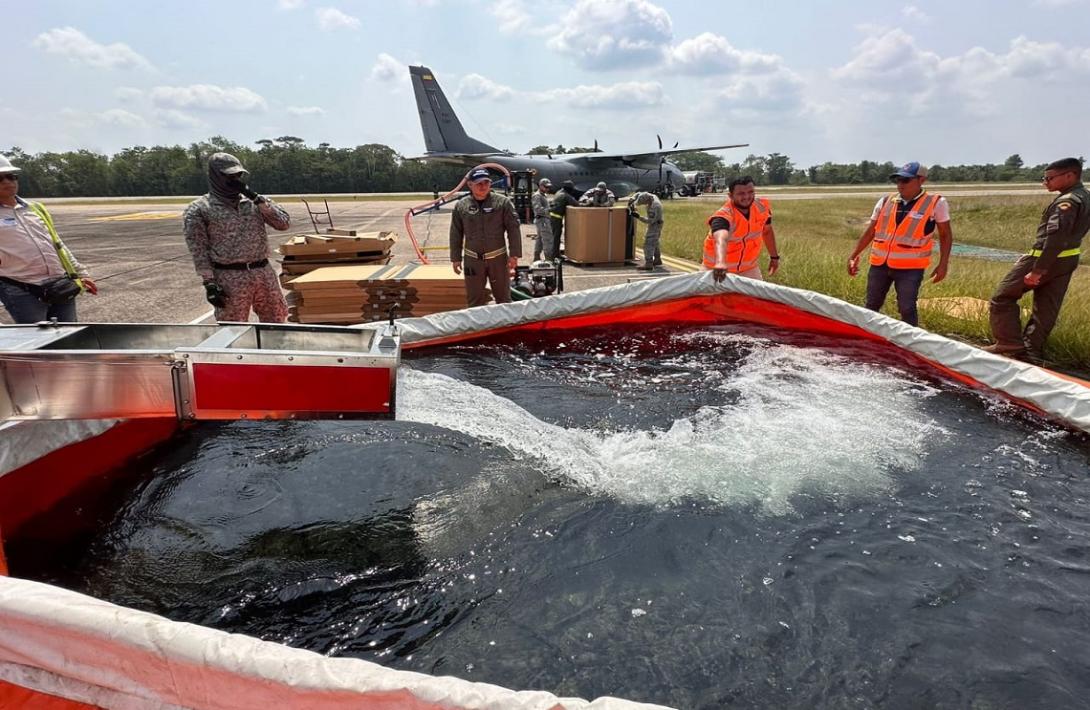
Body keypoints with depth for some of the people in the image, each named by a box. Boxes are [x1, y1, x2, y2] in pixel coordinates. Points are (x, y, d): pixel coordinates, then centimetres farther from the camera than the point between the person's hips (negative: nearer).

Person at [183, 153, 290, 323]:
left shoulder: (253, 202, 12)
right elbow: (198, 250, -4)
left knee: (276, 322, 12)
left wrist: (258, 200, -6)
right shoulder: (199, 209, -1)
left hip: (264, 272, 4)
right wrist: (209, 283, -11)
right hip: (230, 278, -4)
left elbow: (284, 223, 3)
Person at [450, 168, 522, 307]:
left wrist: (514, 254, -9)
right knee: (474, 300, 9)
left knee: (503, 298, 10)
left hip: (498, 258, -1)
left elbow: (513, 229, -4)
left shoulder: (503, 202, -4)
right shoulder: (461, 206, 1)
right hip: (473, 260, 1)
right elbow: (456, 235, 7)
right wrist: (455, 258, 6)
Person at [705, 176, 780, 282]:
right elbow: (721, 240, -54)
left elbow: (767, 231, 10)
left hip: (748, 268, 5)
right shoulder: (723, 216, -31)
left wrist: (774, 256, 16)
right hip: (716, 269, -4)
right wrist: (720, 263, -73)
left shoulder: (762, 207, -11)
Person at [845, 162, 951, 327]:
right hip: (879, 263, 4)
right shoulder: (885, 201, 5)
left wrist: (943, 264, -2)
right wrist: (854, 256, 6)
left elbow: (946, 235, 4)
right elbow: (870, 232, 12)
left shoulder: (936, 203, -3)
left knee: (907, 308, -6)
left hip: (910, 267, -4)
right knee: (871, 306, 12)